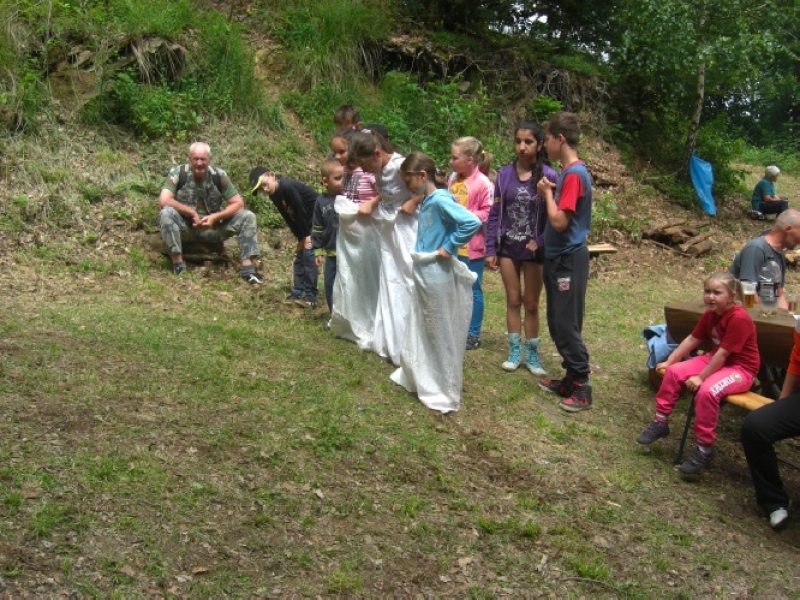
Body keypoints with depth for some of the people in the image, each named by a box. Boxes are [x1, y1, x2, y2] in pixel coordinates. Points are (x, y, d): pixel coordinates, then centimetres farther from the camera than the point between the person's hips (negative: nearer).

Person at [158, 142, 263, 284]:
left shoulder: (219, 176, -5)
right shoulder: (178, 173, -11)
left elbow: (238, 203, -5)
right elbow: (163, 201, -22)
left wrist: (215, 217, -19)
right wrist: (192, 212, -20)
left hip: (212, 228, 2)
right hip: (184, 227, -2)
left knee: (247, 216, -15)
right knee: (167, 213, -33)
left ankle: (247, 268, -21)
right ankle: (178, 264, -28)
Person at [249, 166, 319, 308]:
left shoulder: (287, 187, -26)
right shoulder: (274, 195, 2)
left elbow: (300, 211, -23)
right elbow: (289, 218, 5)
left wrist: (305, 236, -16)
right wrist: (300, 238, -1)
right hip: (305, 224, 9)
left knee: (308, 253, -14)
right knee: (299, 256, 10)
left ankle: (310, 297, -13)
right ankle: (297, 293, 16)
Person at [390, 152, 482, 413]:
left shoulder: (440, 200, -19)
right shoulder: (426, 203, 8)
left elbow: (473, 222, -30)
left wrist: (449, 248, -22)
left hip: (438, 276, -9)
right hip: (423, 274, 9)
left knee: (440, 334, 3)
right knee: (420, 331, 20)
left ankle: (445, 393, 16)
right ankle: (419, 379, 36)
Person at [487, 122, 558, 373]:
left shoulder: (549, 177, -10)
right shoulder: (504, 174, -1)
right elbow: (495, 214, 2)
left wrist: (540, 243, -19)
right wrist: (490, 249, -1)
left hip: (534, 249, -2)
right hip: (508, 247, 2)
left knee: (531, 303, 10)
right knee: (513, 301, 11)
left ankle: (532, 353, 22)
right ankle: (515, 351, 22)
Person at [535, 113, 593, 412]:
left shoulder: (574, 174, -18)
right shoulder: (569, 172, 11)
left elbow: (559, 221, -23)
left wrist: (547, 192, -10)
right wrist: (550, 192, 1)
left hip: (569, 259, -10)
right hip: (558, 257, 10)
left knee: (567, 325, -4)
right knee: (557, 323, 15)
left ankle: (582, 388, 5)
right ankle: (571, 378, 25)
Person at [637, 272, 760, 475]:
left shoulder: (739, 318, -27)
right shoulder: (710, 314, 0)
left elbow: (723, 354, -27)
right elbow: (692, 339, 7)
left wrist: (700, 378, -23)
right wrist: (669, 361, 4)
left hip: (741, 368, -9)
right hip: (715, 359, 9)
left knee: (707, 391, -33)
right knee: (674, 372, -2)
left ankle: (704, 449, -19)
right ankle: (661, 422, 11)